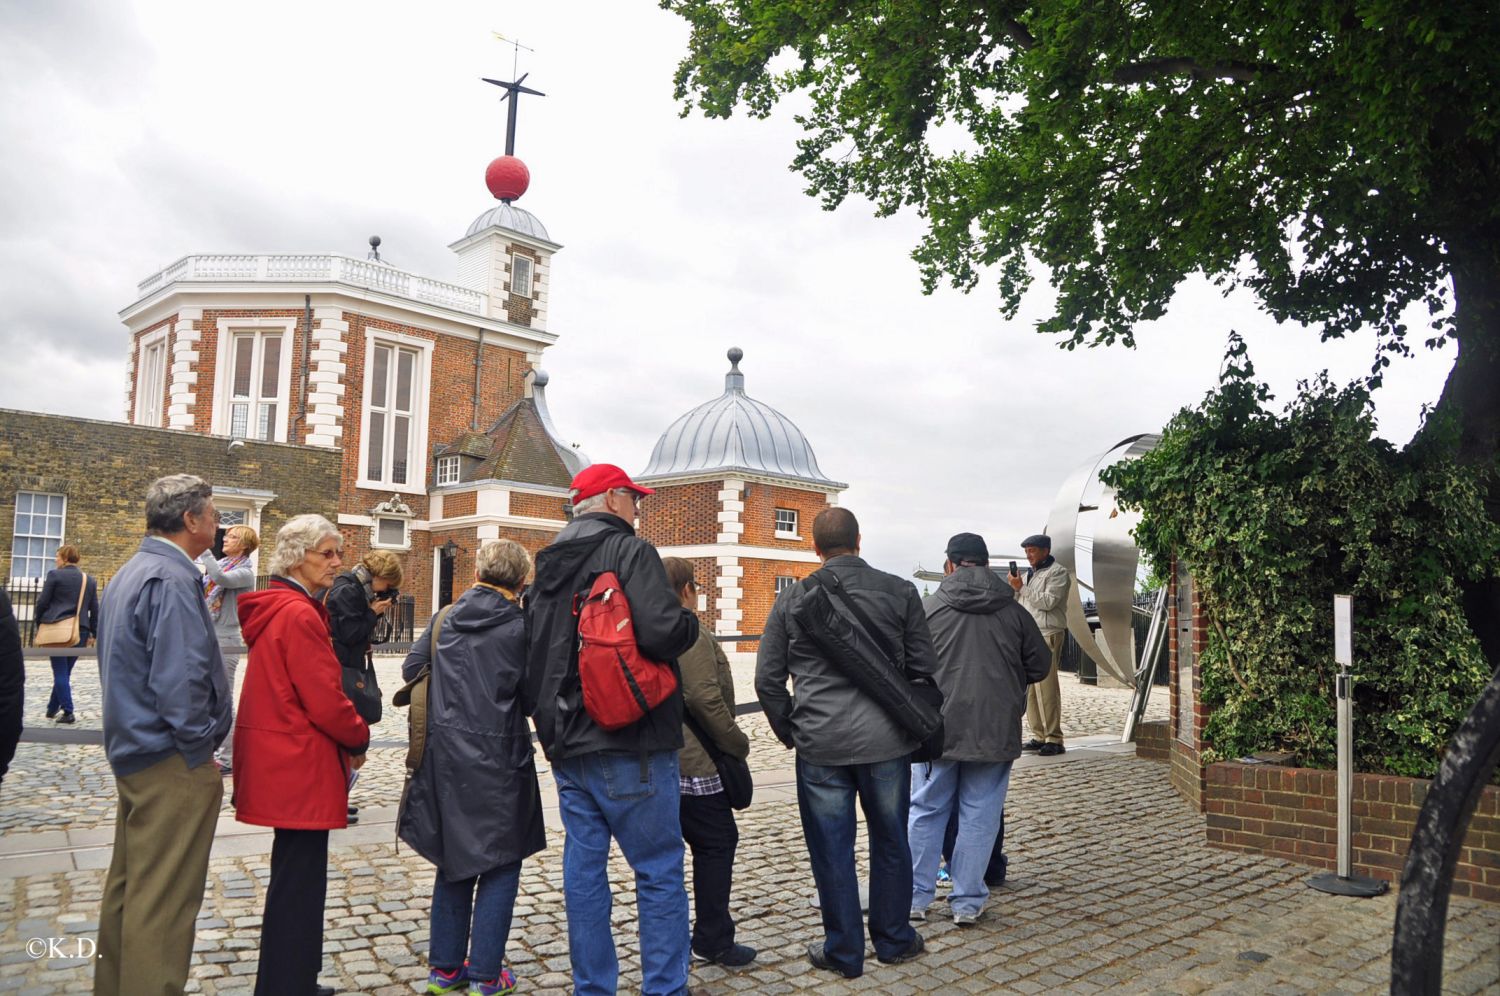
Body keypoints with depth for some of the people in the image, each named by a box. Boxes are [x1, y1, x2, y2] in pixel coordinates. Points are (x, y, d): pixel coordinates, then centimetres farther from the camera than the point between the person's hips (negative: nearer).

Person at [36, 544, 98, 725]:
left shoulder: (55, 575, -3)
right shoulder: (90, 580, 10)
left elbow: (42, 602, -3)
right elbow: (94, 610, 10)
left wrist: (40, 623, 12)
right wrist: (93, 634, 14)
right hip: (80, 630, 4)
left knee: (60, 672, 0)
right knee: (65, 671, 14)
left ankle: (68, 711, -5)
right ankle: (52, 707, 25)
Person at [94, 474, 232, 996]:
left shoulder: (131, 573, 13)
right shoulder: (172, 580, -20)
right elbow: (180, 680, -27)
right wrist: (199, 749, -15)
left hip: (132, 753, 10)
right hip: (172, 763, -10)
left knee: (128, 885, 20)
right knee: (163, 899, -2)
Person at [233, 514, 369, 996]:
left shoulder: (274, 608, 13)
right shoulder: (300, 615, -18)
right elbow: (325, 699, -20)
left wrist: (346, 735, 12)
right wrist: (359, 739, -3)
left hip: (280, 758, 11)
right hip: (301, 764, -11)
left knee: (295, 875, 20)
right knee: (300, 879, 0)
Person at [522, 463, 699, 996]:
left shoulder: (548, 566, 13)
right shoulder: (629, 551, -11)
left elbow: (531, 656, 18)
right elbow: (663, 633, -25)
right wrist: (690, 621, -5)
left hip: (567, 747, 7)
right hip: (629, 745, -7)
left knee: (583, 868, 13)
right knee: (660, 871, 4)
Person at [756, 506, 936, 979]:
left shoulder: (791, 599, 0)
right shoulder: (900, 592, -1)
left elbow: (768, 679, 3)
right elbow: (924, 668, 3)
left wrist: (790, 731, 17)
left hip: (820, 745, -1)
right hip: (887, 742, 1)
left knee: (832, 850, 11)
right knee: (891, 843, 17)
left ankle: (843, 951, 22)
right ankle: (894, 939, 31)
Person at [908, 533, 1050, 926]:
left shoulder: (928, 607, -4)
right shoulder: (1013, 611, 3)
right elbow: (1039, 665, 9)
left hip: (937, 727, -1)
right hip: (996, 729, 1)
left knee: (926, 812, 12)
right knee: (980, 816, 9)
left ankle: (915, 897, 19)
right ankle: (967, 902, 14)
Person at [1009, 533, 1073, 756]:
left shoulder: (1058, 573, -2)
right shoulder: (1030, 574, 23)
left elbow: (1048, 601, -15)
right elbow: (1019, 603, 23)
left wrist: (1022, 587, -13)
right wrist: (1014, 588, 5)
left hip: (1047, 635, -8)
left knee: (1046, 687, -11)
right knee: (1029, 687, 3)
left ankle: (1054, 739, -8)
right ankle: (1039, 736, 8)